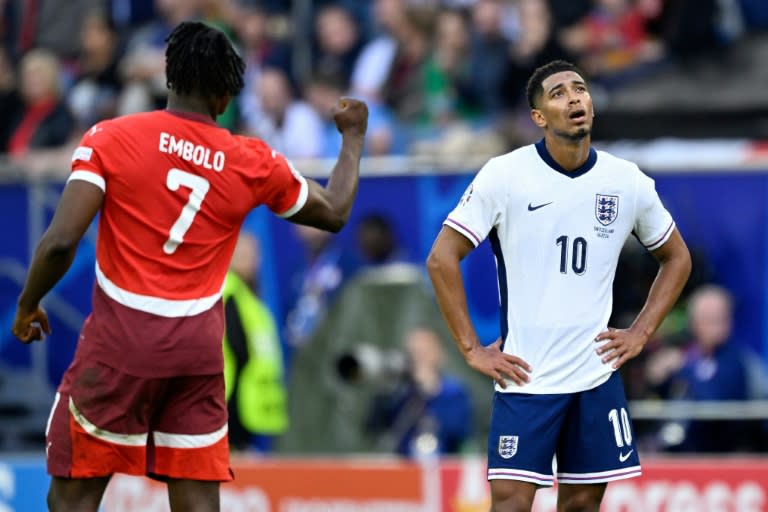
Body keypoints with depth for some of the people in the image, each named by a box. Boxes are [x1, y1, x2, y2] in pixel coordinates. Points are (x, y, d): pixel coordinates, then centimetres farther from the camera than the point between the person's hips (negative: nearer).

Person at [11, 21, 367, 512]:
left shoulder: (110, 139, -5)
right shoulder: (254, 162, 3)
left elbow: (60, 243, -13)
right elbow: (335, 212, 21)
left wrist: (27, 307, 5)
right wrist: (353, 137, 37)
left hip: (120, 341, -2)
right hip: (199, 348, 2)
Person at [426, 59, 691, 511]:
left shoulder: (628, 182, 3)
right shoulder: (505, 176, -7)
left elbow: (676, 258, 17)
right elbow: (442, 258, -5)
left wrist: (640, 334, 6)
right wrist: (472, 349, -8)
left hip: (598, 374, 3)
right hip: (525, 375, -3)